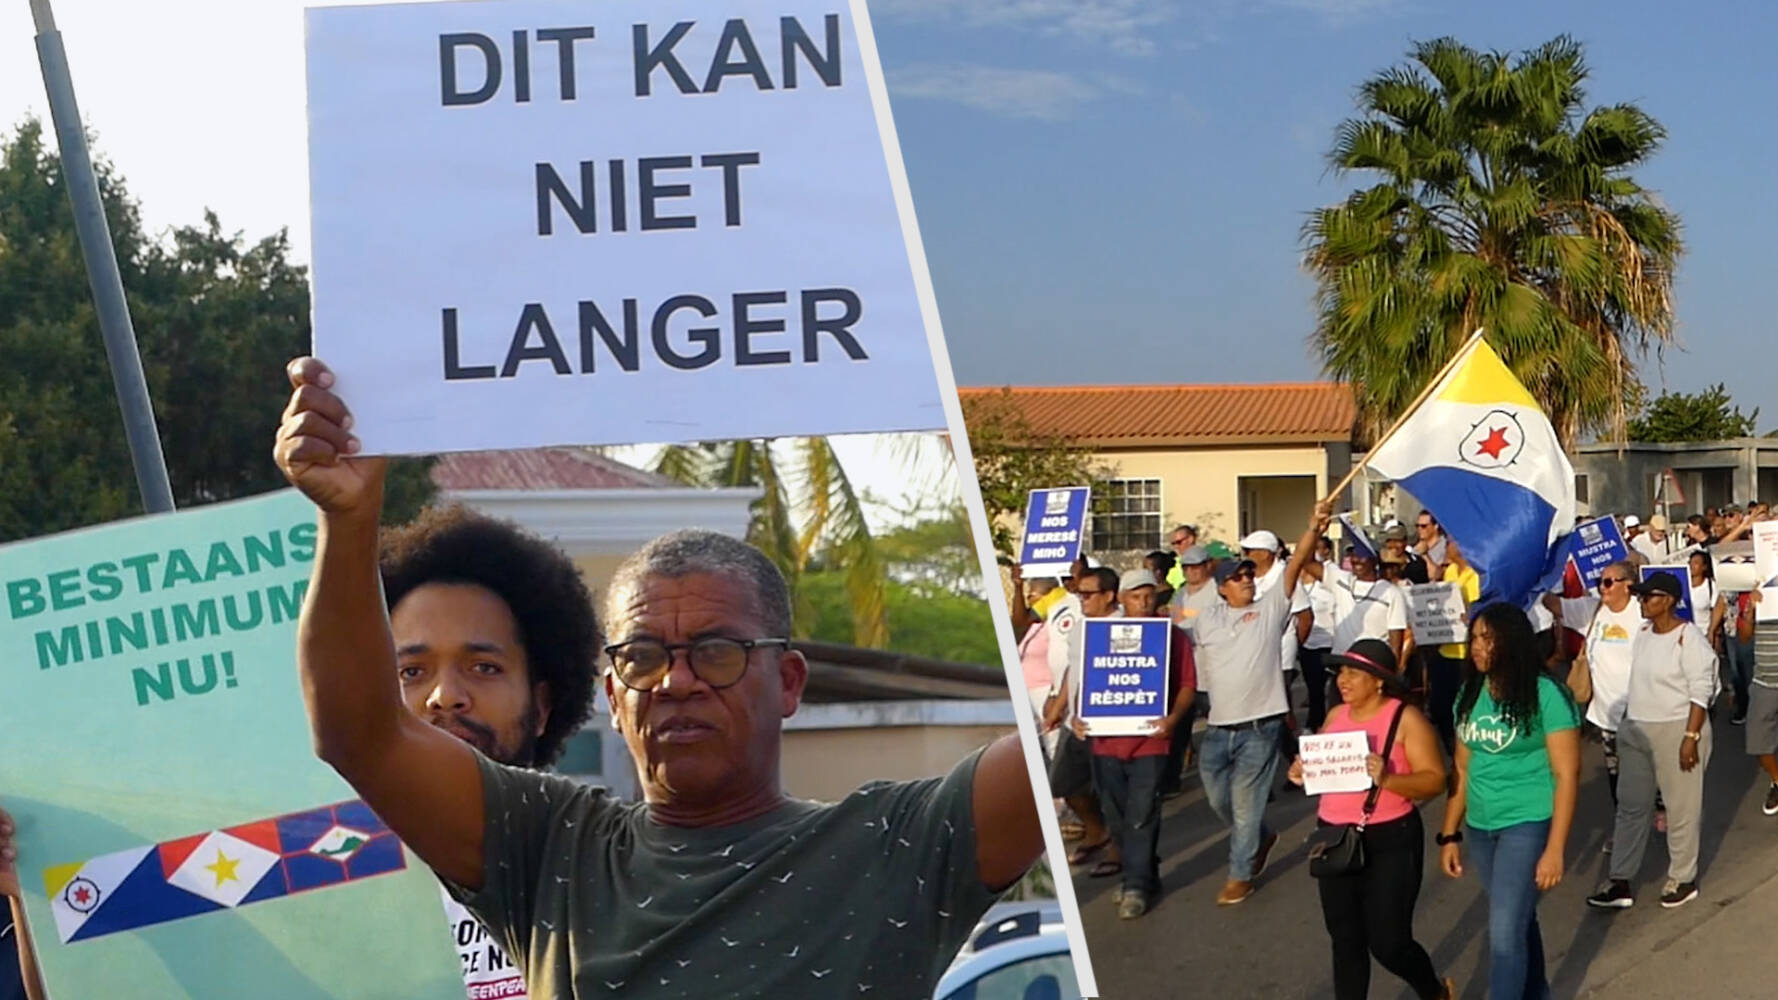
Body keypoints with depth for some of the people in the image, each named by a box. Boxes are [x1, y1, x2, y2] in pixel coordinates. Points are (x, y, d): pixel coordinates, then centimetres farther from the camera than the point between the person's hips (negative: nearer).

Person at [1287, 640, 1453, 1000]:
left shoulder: (1406, 718, -11)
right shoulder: (1336, 715, 7)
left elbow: (1435, 779, -14)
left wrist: (1387, 779, -29)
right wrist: (1303, 773, -3)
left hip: (1390, 841, -5)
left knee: (1388, 943, 1)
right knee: (1345, 940, 11)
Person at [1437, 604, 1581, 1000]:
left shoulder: (1545, 694, -14)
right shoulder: (1470, 694, 4)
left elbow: (1567, 775, -13)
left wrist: (1555, 849, -15)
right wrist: (1450, 834, 9)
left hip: (1528, 824, -6)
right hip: (1481, 827, 6)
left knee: (1504, 933, -9)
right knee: (1519, 921, 20)